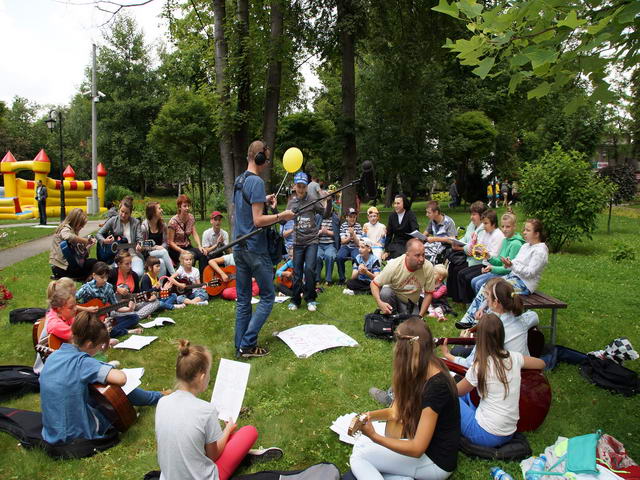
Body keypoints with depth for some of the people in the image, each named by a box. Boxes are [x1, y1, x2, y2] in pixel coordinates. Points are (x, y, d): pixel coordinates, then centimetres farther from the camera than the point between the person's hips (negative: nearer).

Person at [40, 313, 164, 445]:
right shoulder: (82, 362, -28)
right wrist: (113, 369, -16)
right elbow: (120, 379, -40)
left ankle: (156, 397, 41)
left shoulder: (52, 357, -4)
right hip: (79, 434, -7)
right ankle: (156, 397, 38)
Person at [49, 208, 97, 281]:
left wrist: (86, 247, -6)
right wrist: (86, 241, -27)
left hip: (66, 262, 9)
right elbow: (68, 237, -38)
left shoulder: (73, 230, 14)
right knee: (93, 263, -14)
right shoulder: (65, 229, -11)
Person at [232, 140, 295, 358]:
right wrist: (281, 216, -10)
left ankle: (240, 346, 18)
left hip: (239, 247, 8)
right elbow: (258, 221, -20)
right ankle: (248, 344, 3)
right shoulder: (256, 182, -15)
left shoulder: (239, 180, 12)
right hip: (255, 248, -8)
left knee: (243, 299, 12)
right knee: (267, 297, 4)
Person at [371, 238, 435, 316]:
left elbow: (428, 293, -10)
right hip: (393, 298, -2)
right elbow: (374, 284, -21)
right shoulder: (394, 265, -27)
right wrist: (380, 303, -38)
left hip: (412, 304, 3)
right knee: (385, 292, -34)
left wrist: (420, 316, -15)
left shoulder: (428, 267, -22)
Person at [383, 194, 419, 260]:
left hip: (408, 244, -3)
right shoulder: (392, 216, 6)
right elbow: (389, 234, 9)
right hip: (395, 244, 3)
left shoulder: (411, 215, -6)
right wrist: (386, 251, 4)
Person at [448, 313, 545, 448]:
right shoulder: (514, 357, -6)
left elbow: (456, 391, -3)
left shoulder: (480, 366, -20)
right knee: (468, 391, 22)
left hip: (487, 436, -7)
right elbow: (541, 364, 15)